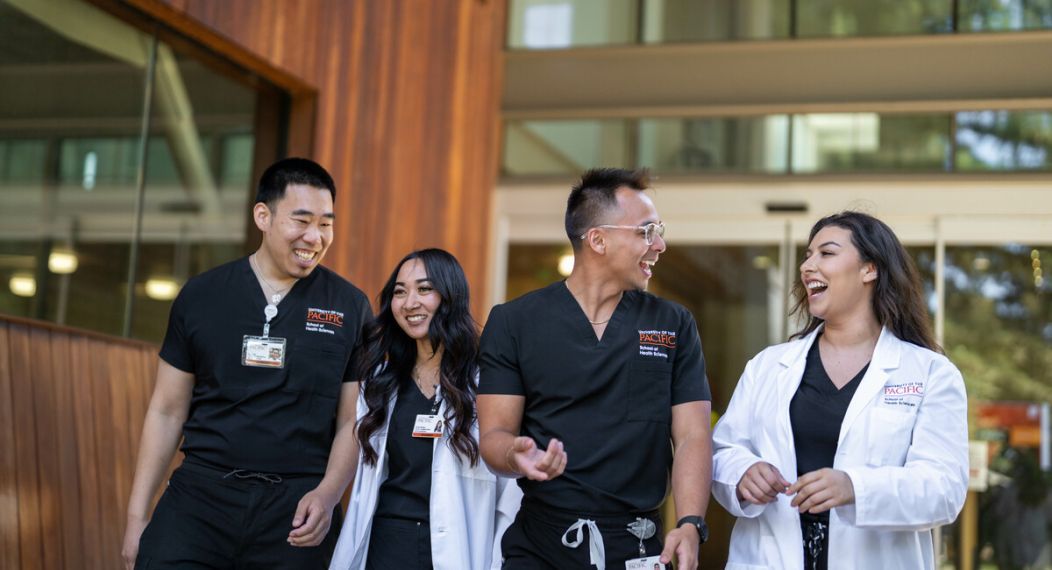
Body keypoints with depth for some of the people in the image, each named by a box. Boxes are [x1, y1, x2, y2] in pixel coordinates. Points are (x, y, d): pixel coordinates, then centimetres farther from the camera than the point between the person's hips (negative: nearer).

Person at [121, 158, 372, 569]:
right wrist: (136, 515, 6)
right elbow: (167, 412, 9)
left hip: (296, 508, 0)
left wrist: (327, 495, -12)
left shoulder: (350, 307, 2)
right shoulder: (201, 296, 5)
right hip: (202, 494, 1)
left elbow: (354, 422, 4)